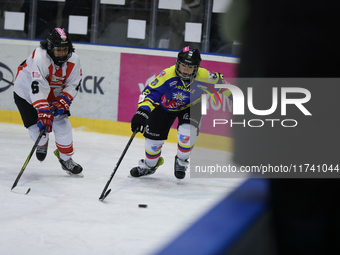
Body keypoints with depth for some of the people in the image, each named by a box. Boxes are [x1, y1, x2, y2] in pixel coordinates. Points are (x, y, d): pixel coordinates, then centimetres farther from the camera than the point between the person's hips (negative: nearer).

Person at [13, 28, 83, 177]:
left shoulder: (74, 61, -18)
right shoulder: (39, 58, -37)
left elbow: (73, 85, -10)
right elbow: (37, 88, -43)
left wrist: (62, 102, -27)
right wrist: (43, 113, -50)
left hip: (53, 95, 5)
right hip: (26, 93, -4)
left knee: (63, 125, -5)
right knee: (38, 128, -10)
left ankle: (66, 160, 15)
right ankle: (42, 143, 28)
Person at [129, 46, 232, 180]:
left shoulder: (203, 76, -29)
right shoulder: (168, 75, -36)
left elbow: (219, 81, -8)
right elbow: (150, 92, -39)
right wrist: (142, 111, -53)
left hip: (191, 106, 0)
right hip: (165, 106, 0)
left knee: (187, 133, -25)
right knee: (154, 136, 2)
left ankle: (181, 161, 6)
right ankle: (149, 165, 33)